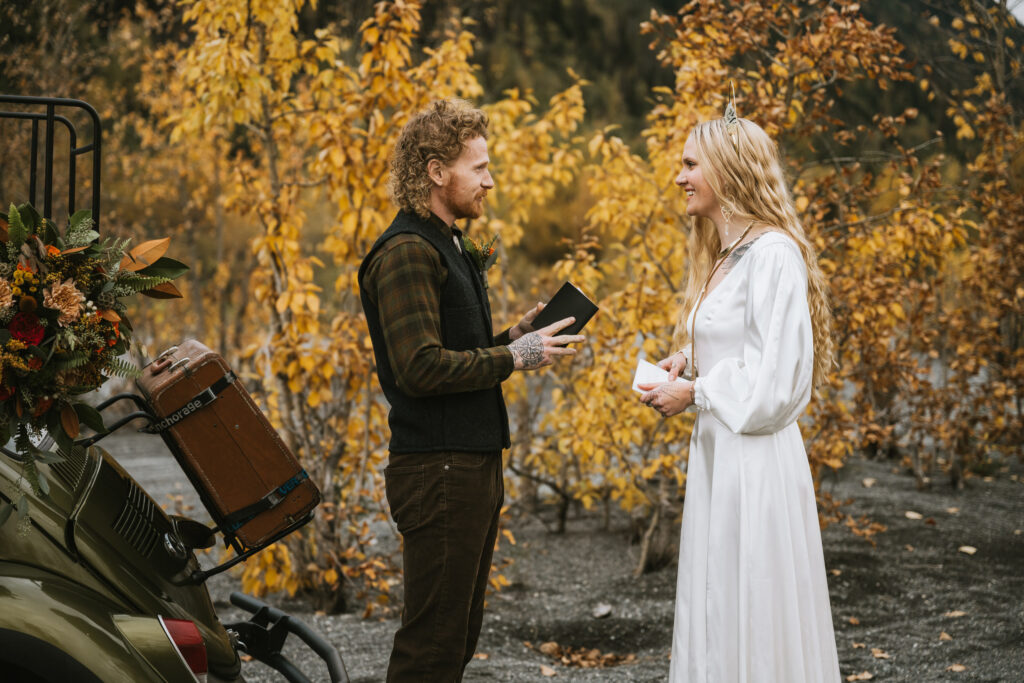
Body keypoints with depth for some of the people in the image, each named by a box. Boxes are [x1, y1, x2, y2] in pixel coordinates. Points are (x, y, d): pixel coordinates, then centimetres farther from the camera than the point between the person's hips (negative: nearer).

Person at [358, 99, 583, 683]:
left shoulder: (450, 247, 19)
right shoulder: (407, 252, -14)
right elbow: (419, 367, -23)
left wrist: (515, 337, 9)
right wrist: (513, 357, -15)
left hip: (474, 467, 10)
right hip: (438, 469, -10)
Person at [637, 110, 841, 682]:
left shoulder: (773, 253, -15)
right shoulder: (723, 255, 14)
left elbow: (780, 376, -20)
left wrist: (694, 393, -12)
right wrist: (686, 361, 8)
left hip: (755, 457, -10)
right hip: (716, 451, 10)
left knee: (757, 618, -1)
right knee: (713, 609, 15)